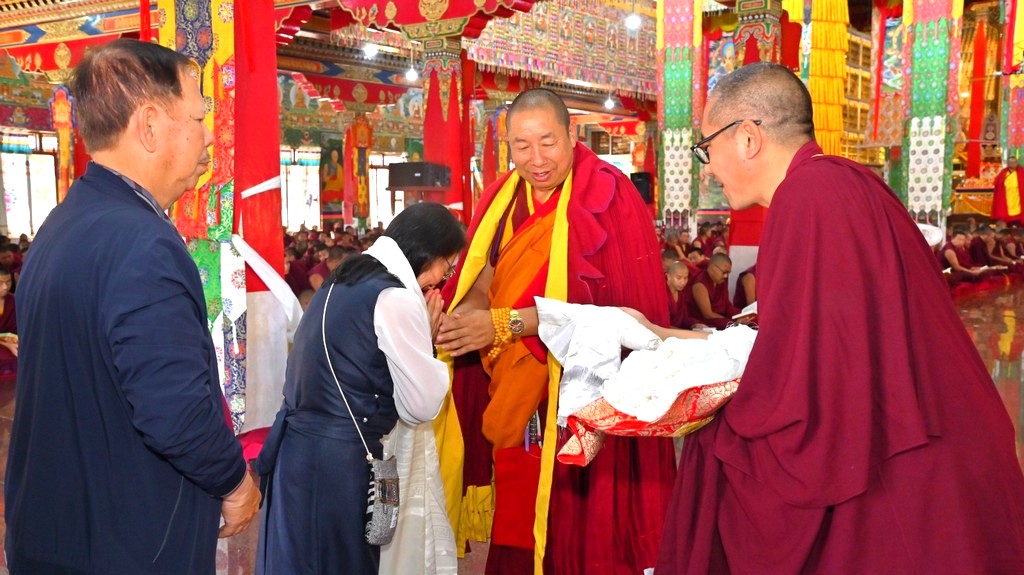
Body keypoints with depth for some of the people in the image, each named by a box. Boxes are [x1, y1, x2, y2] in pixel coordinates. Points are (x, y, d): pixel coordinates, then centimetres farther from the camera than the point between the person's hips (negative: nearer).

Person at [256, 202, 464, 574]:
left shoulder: (345, 280, 12)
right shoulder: (395, 298, -16)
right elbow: (421, 407, -11)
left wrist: (417, 333, 12)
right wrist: (427, 338, 1)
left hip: (297, 449, 9)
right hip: (337, 461, -9)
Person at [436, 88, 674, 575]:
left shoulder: (607, 198, -11)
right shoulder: (505, 198, 8)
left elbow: (605, 301, -18)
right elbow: (488, 274, 8)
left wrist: (504, 324, -21)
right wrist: (469, 310, -15)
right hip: (514, 391, 5)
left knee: (574, 523, 3)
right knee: (516, 516, 10)